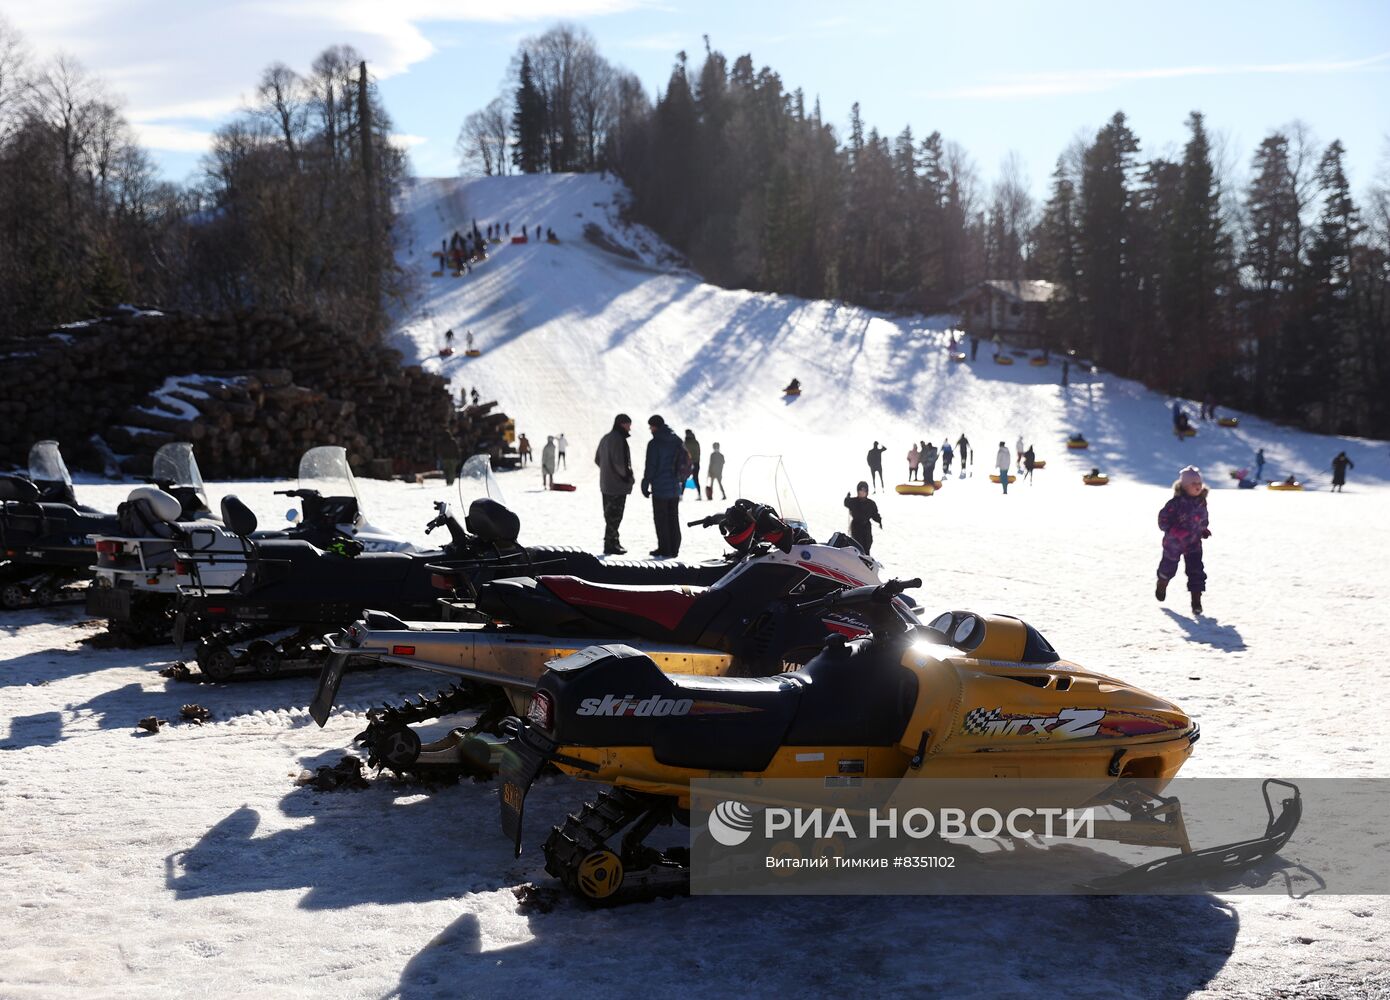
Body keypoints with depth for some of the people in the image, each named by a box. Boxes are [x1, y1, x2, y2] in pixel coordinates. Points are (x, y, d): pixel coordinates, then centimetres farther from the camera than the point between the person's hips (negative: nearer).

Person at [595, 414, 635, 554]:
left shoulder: (605, 438, 14)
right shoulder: (618, 439, -17)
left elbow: (597, 460, 20)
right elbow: (619, 462, -24)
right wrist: (630, 477, -11)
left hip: (605, 484, 10)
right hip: (618, 485, -10)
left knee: (610, 515, 16)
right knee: (614, 516, -4)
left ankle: (612, 542, 24)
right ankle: (610, 545, -2)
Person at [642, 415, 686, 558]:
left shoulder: (654, 444, -14)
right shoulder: (677, 441, 7)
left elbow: (650, 466, -15)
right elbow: (686, 460, 13)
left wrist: (645, 485, -7)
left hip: (660, 487, -6)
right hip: (675, 487, 6)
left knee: (661, 519, 0)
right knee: (673, 518, 12)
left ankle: (664, 550, 1)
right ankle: (674, 549, 13)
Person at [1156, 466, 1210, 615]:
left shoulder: (1201, 502, -1)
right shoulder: (1177, 502, -20)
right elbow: (1164, 516, -15)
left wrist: (1203, 530, 7)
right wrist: (1169, 530, -22)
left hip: (1194, 542, 4)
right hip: (1174, 542, -4)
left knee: (1196, 571, -6)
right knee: (1169, 566, 16)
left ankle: (1196, 602, -2)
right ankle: (1162, 586, 48)